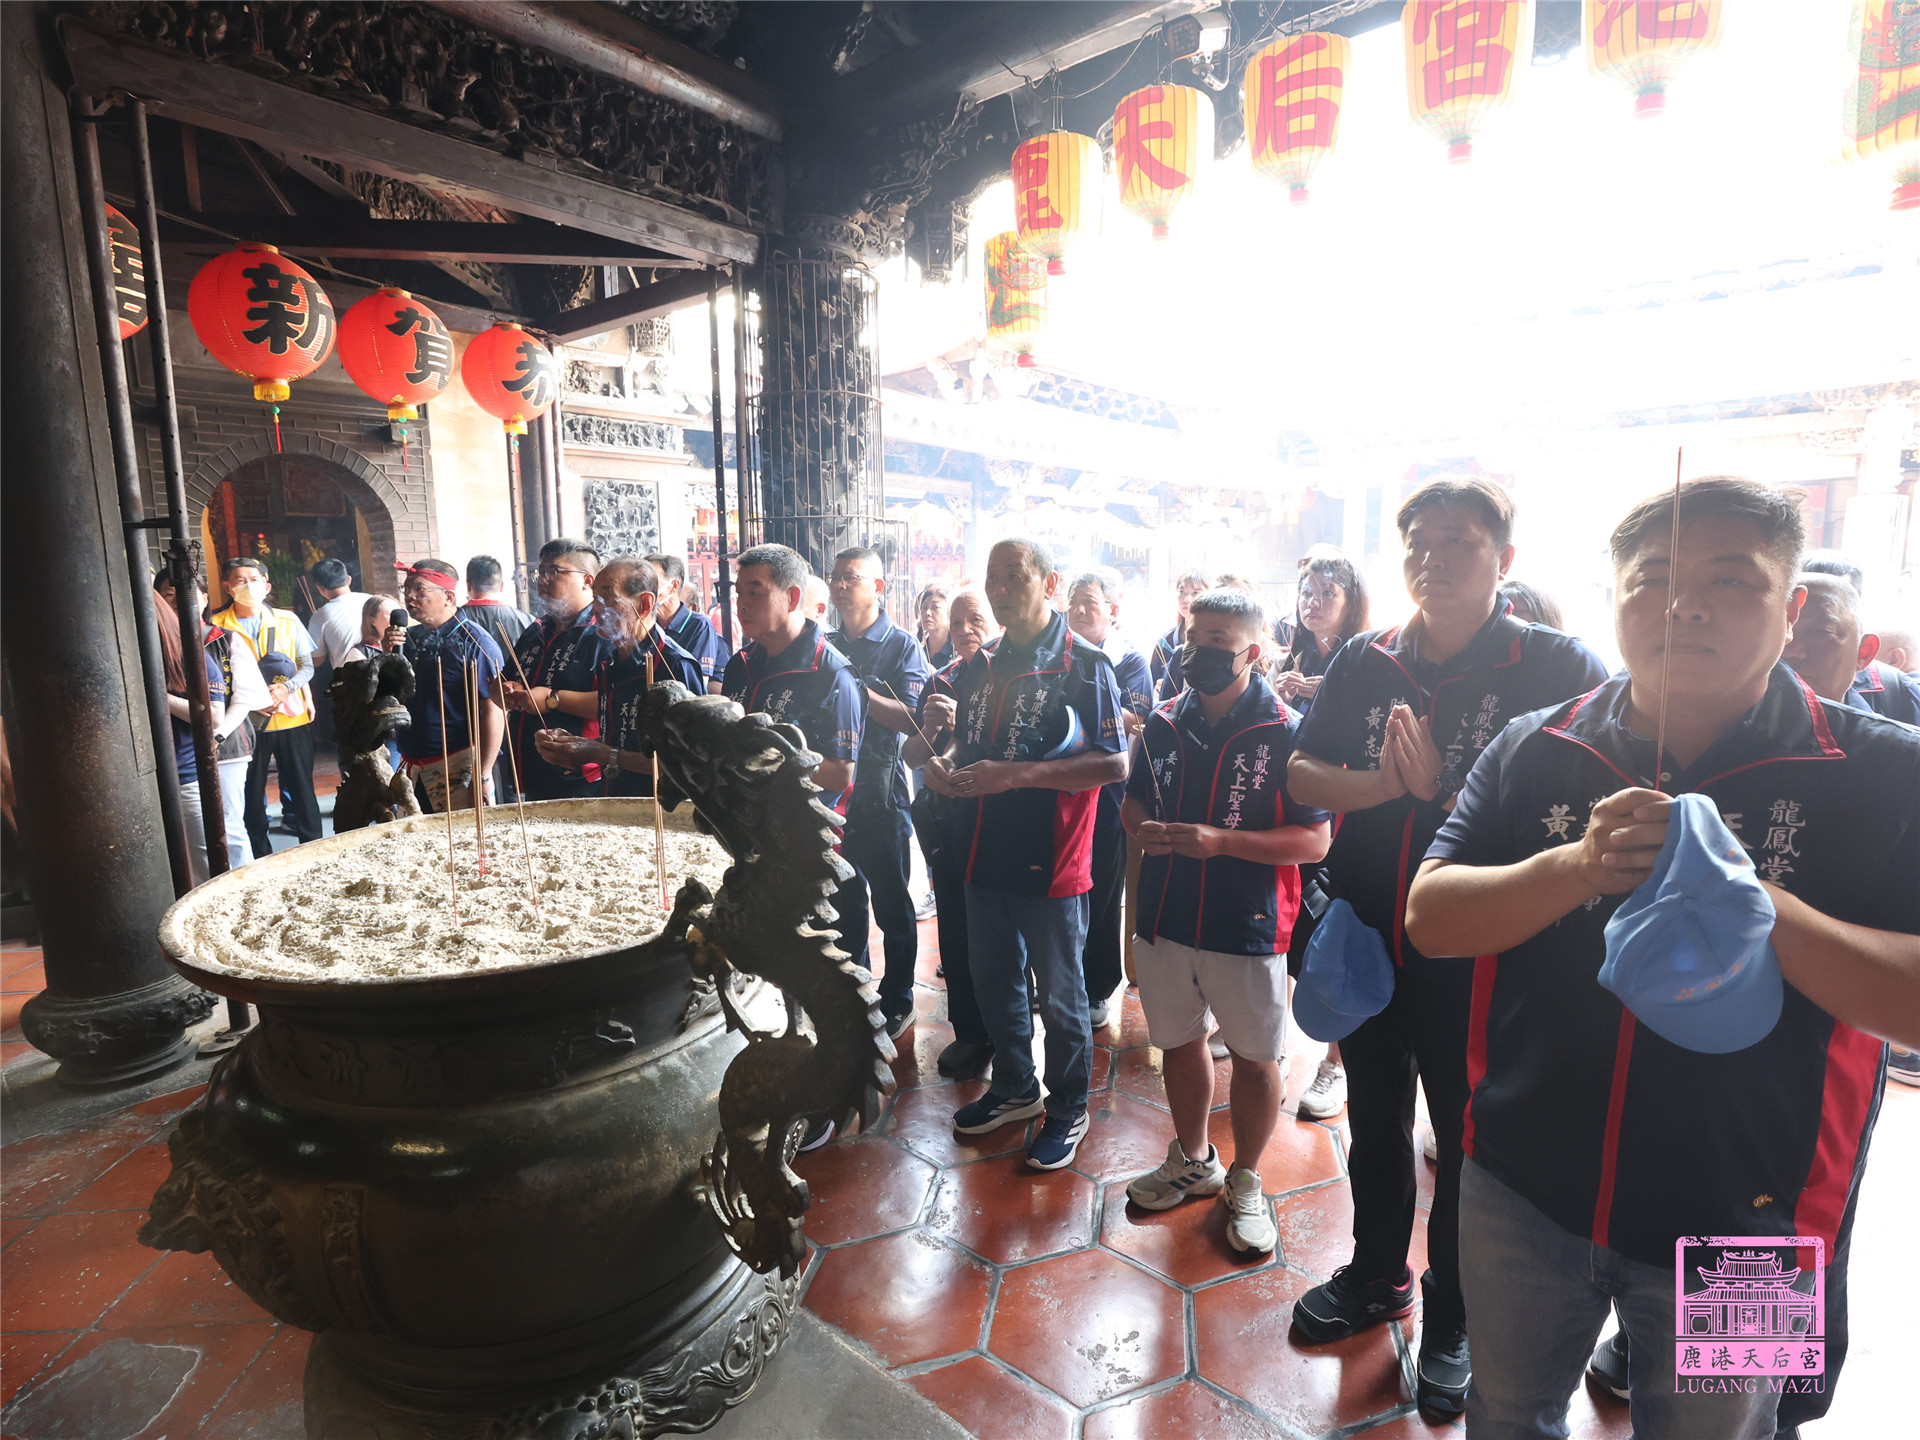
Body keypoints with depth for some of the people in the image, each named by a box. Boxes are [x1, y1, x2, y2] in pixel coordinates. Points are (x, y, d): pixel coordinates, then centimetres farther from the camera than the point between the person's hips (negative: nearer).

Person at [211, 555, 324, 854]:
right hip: (247, 722, 0)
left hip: (293, 718, 1)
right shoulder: (217, 626, 1)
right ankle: (261, 857, 20)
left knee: (302, 788, 5)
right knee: (252, 795, 7)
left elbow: (307, 665, 7)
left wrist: (286, 687, -13)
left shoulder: (288, 620, 5)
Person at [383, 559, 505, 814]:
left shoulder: (474, 641, -10)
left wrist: (482, 776, -20)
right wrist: (389, 654, -2)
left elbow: (493, 711, -16)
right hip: (410, 767, 7)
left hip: (457, 766, -7)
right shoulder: (408, 638, 11)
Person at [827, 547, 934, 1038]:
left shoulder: (902, 646, -4)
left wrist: (851, 686, -22)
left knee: (891, 904, 5)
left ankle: (897, 1002, 21)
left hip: (880, 792, -5)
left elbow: (910, 719, -16)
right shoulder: (826, 647, 12)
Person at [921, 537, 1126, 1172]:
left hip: (1051, 863, -6)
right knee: (994, 982, 20)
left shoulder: (1084, 665, -11)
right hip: (986, 856, 7)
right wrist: (944, 764, -2)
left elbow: (1114, 764, -19)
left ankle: (1068, 1108, 32)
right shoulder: (981, 666, 10)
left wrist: (1018, 774, -26)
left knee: (1060, 993, 11)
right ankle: (1014, 1088, 42)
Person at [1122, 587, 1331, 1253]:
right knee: (1178, 1042, 19)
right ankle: (1192, 1161, 42)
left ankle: (1245, 1180, 35)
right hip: (1165, 918, 5)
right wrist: (1145, 829, -8)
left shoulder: (1286, 733, -12)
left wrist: (1221, 841, -24)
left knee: (1255, 1057, 11)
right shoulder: (1164, 723, 4)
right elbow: (1133, 800, 16)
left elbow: (1315, 840, -15)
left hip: (1247, 925, -4)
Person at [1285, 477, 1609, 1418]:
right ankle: (1376, 1276, 45)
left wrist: (1445, 792, -24)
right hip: (1364, 940, 4)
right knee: (1375, 1119, 21)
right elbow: (1300, 776, -1)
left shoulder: (1554, 666, -10)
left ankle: (1452, 1321, 38)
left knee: (1467, 1138, 14)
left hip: (1473, 951, -3)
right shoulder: (1365, 662, 0)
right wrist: (1385, 783, -19)